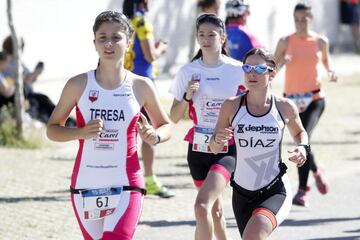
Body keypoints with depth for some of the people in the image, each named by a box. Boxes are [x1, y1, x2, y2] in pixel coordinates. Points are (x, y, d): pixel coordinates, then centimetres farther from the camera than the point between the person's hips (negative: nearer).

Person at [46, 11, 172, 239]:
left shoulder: (141, 86, 0)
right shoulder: (78, 85, -1)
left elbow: (166, 125, 13)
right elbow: (53, 129, 7)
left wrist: (155, 136, -10)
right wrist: (81, 132, -13)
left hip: (126, 186, -2)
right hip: (85, 186, 2)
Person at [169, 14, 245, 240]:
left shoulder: (237, 70, -4)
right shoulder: (188, 71, 2)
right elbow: (174, 118, 5)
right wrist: (187, 96, -11)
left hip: (228, 149, -4)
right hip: (199, 148, 4)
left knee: (202, 206, -23)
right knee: (215, 210, 16)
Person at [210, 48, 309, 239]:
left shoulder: (285, 107, -3)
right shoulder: (231, 106, -4)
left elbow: (299, 132, 19)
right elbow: (214, 149, 5)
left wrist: (303, 147, -3)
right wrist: (217, 139, -18)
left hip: (275, 191, -3)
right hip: (242, 192, 3)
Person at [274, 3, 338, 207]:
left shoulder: (321, 42, 2)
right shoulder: (286, 42, 0)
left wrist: (331, 71, 0)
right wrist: (281, 62, -19)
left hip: (315, 99, -2)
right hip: (292, 99, 2)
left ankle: (302, 190, -12)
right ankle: (317, 171, 38)